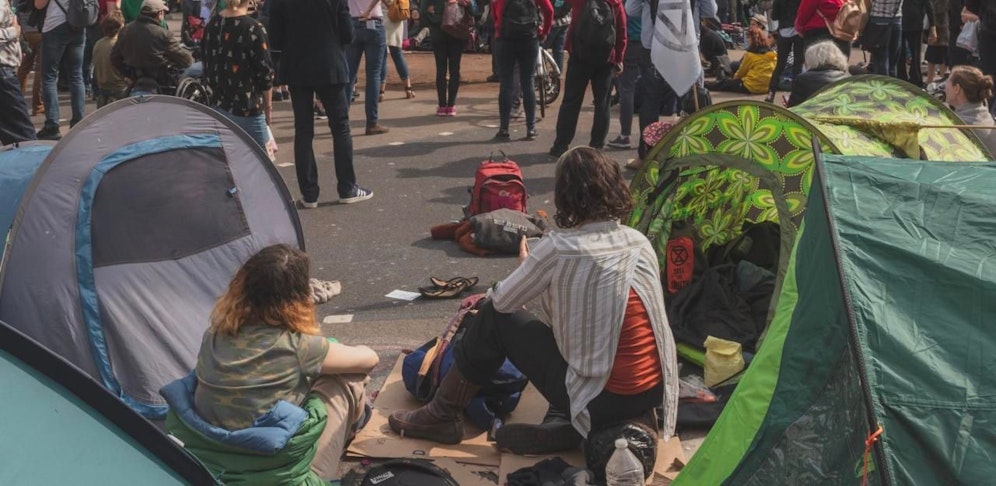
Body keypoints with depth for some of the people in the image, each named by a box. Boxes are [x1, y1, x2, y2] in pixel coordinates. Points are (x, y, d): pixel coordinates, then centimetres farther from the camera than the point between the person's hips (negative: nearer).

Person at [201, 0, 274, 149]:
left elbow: (206, 62, 13)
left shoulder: (212, 25, 4)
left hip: (218, 105, 7)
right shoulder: (253, 29, -16)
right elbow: (264, 71, -13)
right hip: (247, 108, -7)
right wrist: (268, 105, -1)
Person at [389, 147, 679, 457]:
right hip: (653, 394, 6)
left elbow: (502, 301, 2)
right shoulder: (641, 242, 4)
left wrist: (527, 268, 22)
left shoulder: (559, 248, -14)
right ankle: (563, 427, 11)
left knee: (494, 317, 8)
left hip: (604, 398, -6)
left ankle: (441, 418, 23)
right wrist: (538, 274, 21)